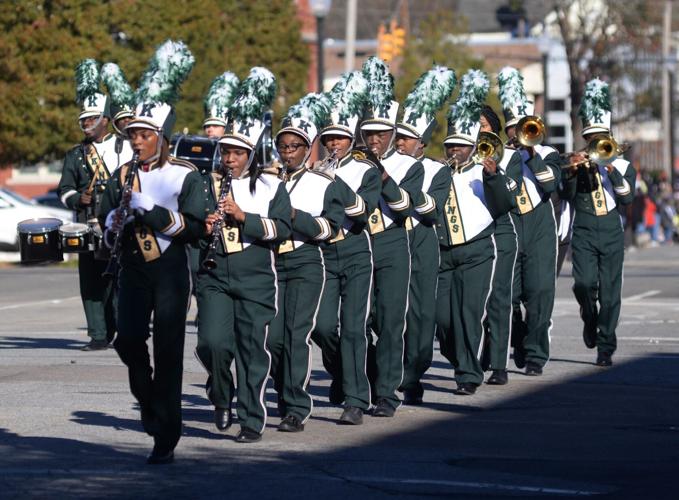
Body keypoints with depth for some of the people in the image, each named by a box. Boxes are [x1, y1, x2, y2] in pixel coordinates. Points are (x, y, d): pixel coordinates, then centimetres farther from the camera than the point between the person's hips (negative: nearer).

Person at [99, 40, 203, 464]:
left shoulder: (184, 176, -3)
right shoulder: (122, 177, 10)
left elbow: (196, 228, -9)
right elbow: (107, 224, 12)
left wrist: (155, 212, -20)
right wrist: (122, 212, -10)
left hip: (170, 270, -3)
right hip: (133, 269, 3)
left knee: (168, 350, -4)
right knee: (129, 339, -14)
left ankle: (167, 437, 1)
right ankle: (148, 397, 16)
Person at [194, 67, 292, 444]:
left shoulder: (270, 186, 4)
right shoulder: (207, 184, 9)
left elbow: (281, 229, -6)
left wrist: (244, 217, -16)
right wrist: (203, 228, -9)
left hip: (256, 280, -1)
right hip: (214, 276, 1)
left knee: (252, 349, 1)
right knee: (213, 342, -14)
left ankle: (252, 420, 10)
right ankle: (221, 397, 13)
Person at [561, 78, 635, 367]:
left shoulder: (623, 166, 8)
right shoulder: (576, 164, 7)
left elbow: (627, 197, -6)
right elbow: (567, 194, -5)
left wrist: (611, 169, -15)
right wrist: (571, 172, -21)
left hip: (612, 234, 0)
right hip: (584, 233, 0)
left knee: (610, 292, -2)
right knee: (584, 283, -19)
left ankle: (605, 348, 5)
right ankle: (590, 318, 14)